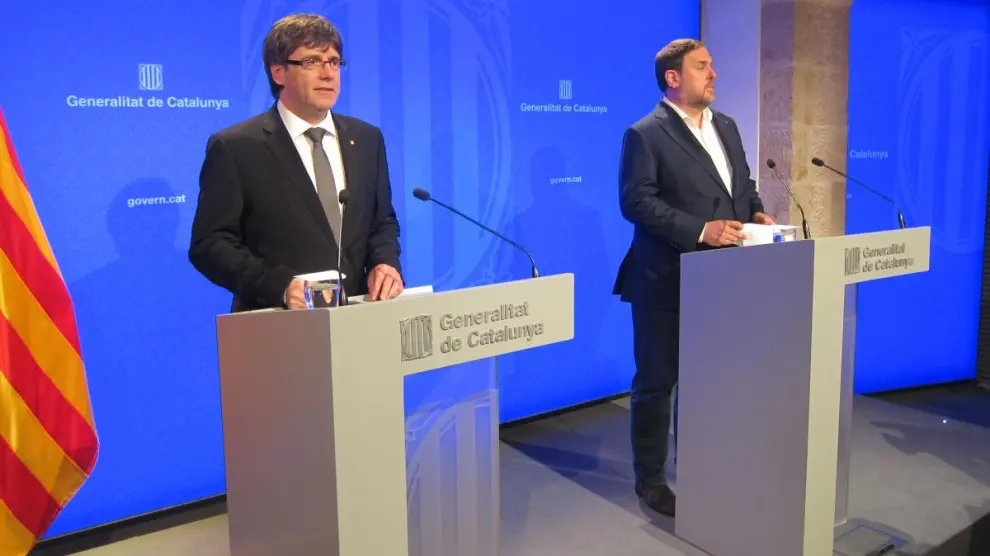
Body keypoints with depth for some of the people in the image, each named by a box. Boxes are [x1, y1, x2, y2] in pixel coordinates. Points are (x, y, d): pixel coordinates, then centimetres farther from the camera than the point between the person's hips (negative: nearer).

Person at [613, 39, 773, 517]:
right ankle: (650, 481, 19)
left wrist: (755, 213, 0)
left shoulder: (726, 126, 15)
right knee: (656, 382, 5)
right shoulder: (645, 134, -9)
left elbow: (744, 184, 22)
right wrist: (701, 230, -24)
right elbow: (636, 202, -19)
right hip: (666, 282, -7)